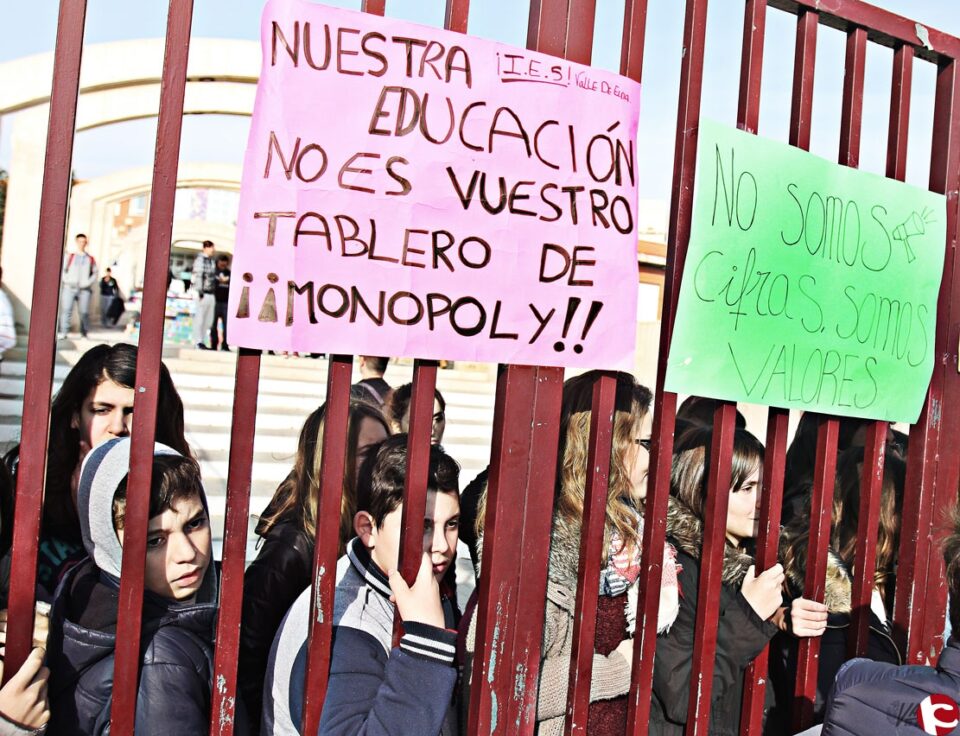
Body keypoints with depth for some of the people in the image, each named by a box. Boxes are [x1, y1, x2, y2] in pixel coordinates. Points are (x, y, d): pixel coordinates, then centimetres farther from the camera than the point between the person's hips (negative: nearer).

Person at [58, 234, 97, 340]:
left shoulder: (90, 259, 13)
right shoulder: (70, 256, 11)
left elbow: (95, 273, 13)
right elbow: (63, 270, 8)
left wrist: (88, 282, -2)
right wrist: (66, 280, -7)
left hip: (84, 289, 0)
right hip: (69, 287, 0)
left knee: (84, 311, -4)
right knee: (66, 309, -11)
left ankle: (84, 333, 6)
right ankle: (63, 332, -10)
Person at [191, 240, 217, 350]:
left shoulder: (212, 261, 17)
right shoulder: (200, 259, -7)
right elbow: (198, 276, -13)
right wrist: (200, 292, -18)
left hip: (211, 294, 8)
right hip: (202, 294, -8)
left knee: (209, 320, 8)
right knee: (199, 318, -5)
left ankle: (202, 341, 14)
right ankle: (198, 342, -3)